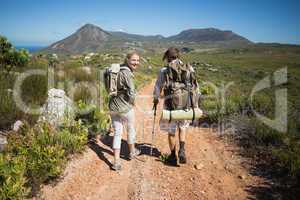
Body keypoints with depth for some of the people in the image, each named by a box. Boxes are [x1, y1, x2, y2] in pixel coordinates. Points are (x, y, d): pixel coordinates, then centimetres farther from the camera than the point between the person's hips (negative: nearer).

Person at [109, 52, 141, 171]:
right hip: (125, 107, -6)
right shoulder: (127, 73, -19)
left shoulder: (117, 70, 7)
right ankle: (132, 152, 41)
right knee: (131, 129, 19)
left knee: (117, 133, 10)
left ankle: (116, 162, 10)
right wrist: (132, 102, -2)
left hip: (113, 107, 6)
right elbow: (131, 93, -24)